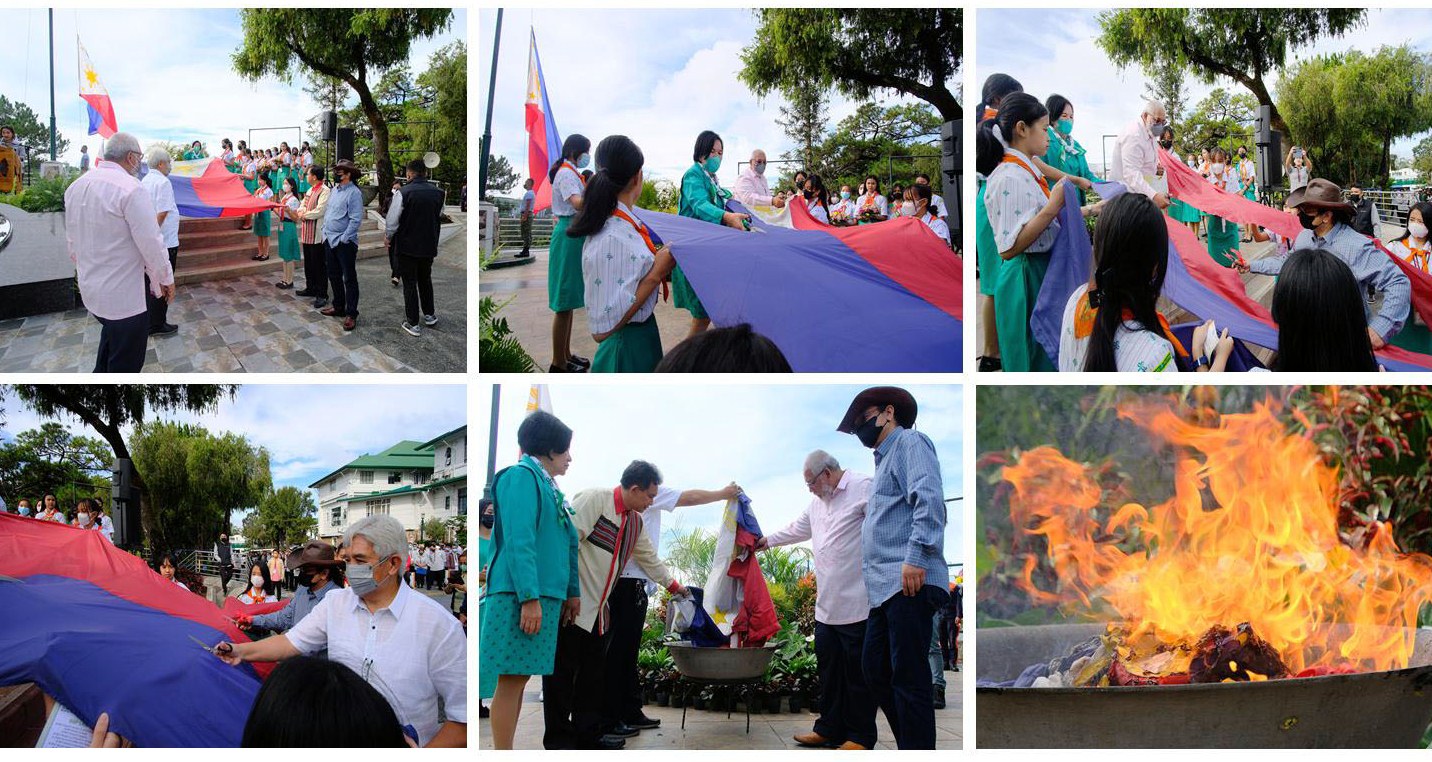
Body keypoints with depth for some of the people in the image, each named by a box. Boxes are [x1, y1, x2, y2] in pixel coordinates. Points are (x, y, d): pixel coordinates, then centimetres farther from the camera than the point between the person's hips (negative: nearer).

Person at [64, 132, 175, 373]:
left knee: (110, 336, 27)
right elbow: (151, 242, -18)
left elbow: (71, 239, 14)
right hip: (125, 294, -8)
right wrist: (166, 278, -5)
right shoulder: (129, 188, -20)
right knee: (126, 364, 3)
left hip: (89, 288, 8)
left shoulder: (76, 186, 5)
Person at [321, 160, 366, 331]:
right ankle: (338, 307, 30)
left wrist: (343, 239, -18)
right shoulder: (333, 190, 10)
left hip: (345, 242, -8)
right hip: (329, 240, 8)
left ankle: (351, 314, 4)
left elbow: (356, 219, -19)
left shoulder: (354, 193, -15)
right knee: (334, 276, 17)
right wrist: (325, 232, 11)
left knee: (349, 279, -1)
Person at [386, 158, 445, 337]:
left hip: (407, 246, -4)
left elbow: (392, 220, -12)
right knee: (425, 280, 23)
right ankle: (429, 315, 33)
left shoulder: (403, 193, -17)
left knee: (410, 284, 5)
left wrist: (389, 237, 5)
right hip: (429, 245, 4)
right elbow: (439, 217, 5)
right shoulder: (438, 193, -3)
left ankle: (413, 324, 7)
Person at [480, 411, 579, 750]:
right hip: (521, 596, -9)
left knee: (519, 677, 10)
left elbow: (566, 544, 23)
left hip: (543, 596, 9)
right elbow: (518, 541, -17)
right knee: (510, 680, -8)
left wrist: (571, 592, 20)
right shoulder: (521, 476, -9)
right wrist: (530, 597, -22)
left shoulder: (547, 485, 19)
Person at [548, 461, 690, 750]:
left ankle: (588, 735, 16)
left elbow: (650, 559, 28)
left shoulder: (635, 521, 13)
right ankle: (559, 741, 1)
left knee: (594, 672, 9)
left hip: (597, 608, 9)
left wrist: (674, 586, 37)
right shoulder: (593, 499, -14)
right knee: (562, 671, -4)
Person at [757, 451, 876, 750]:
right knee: (828, 667, 11)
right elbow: (797, 529, 37)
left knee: (857, 671, -2)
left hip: (857, 604, -8)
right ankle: (830, 729, 19)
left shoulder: (863, 489, -9)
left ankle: (860, 737, 5)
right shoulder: (817, 501, 20)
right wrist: (769, 540, 48)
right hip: (826, 606, 8)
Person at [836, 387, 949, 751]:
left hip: (909, 583, -10)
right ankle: (909, 744, 16)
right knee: (875, 668, 10)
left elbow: (929, 498, -15)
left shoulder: (910, 442, 0)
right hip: (885, 586, 10)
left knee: (908, 676, -11)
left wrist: (916, 556, -25)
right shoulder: (884, 460, 29)